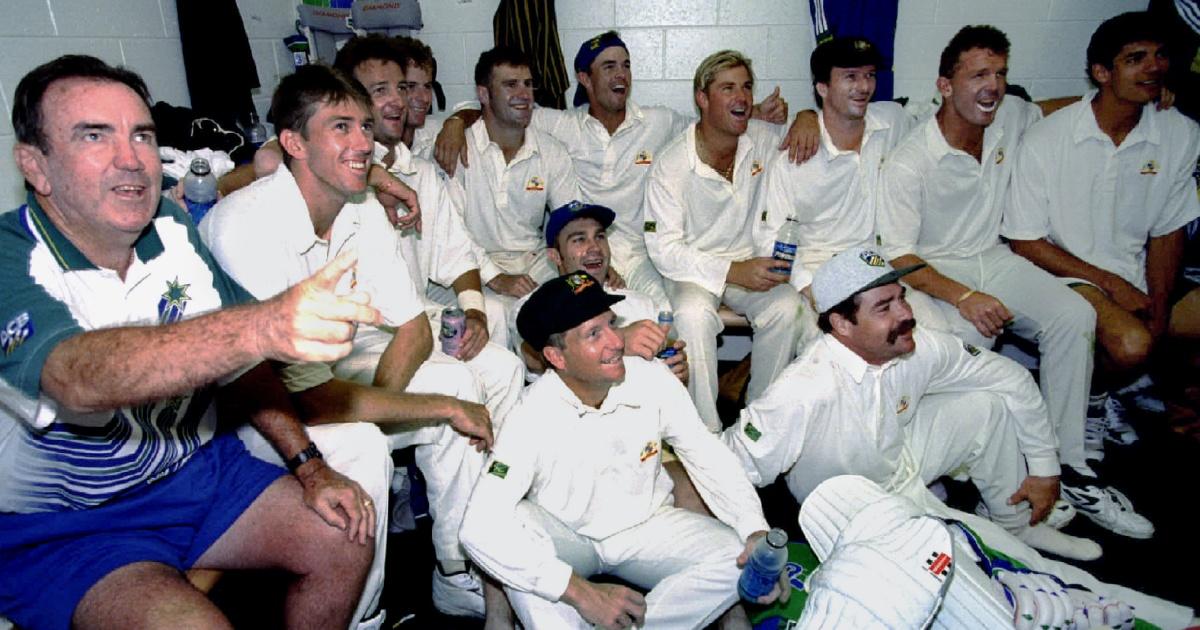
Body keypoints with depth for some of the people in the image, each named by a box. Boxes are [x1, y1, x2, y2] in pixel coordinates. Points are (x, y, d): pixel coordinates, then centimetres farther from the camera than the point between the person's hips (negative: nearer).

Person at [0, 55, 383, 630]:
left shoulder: (171, 228, -4)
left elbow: (230, 357, 5)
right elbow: (83, 377, -44)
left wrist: (308, 464, -6)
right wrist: (262, 326, -63)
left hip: (194, 469, 6)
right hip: (59, 528, -5)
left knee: (343, 540, -6)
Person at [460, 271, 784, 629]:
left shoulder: (653, 380, -17)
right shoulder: (533, 418, -26)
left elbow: (709, 459, -5)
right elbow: (479, 526, -35)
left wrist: (756, 532, -20)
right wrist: (582, 593, -38)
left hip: (647, 527, 3)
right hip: (566, 537, -2)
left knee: (739, 559, -20)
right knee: (501, 531, -32)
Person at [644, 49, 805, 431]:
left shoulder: (763, 140, -2)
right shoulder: (671, 165, -14)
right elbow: (663, 249, -18)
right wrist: (733, 272, -26)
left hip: (750, 263, 4)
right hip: (692, 269, -3)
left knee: (787, 307, -28)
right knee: (693, 314, -36)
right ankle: (705, 430, -20)